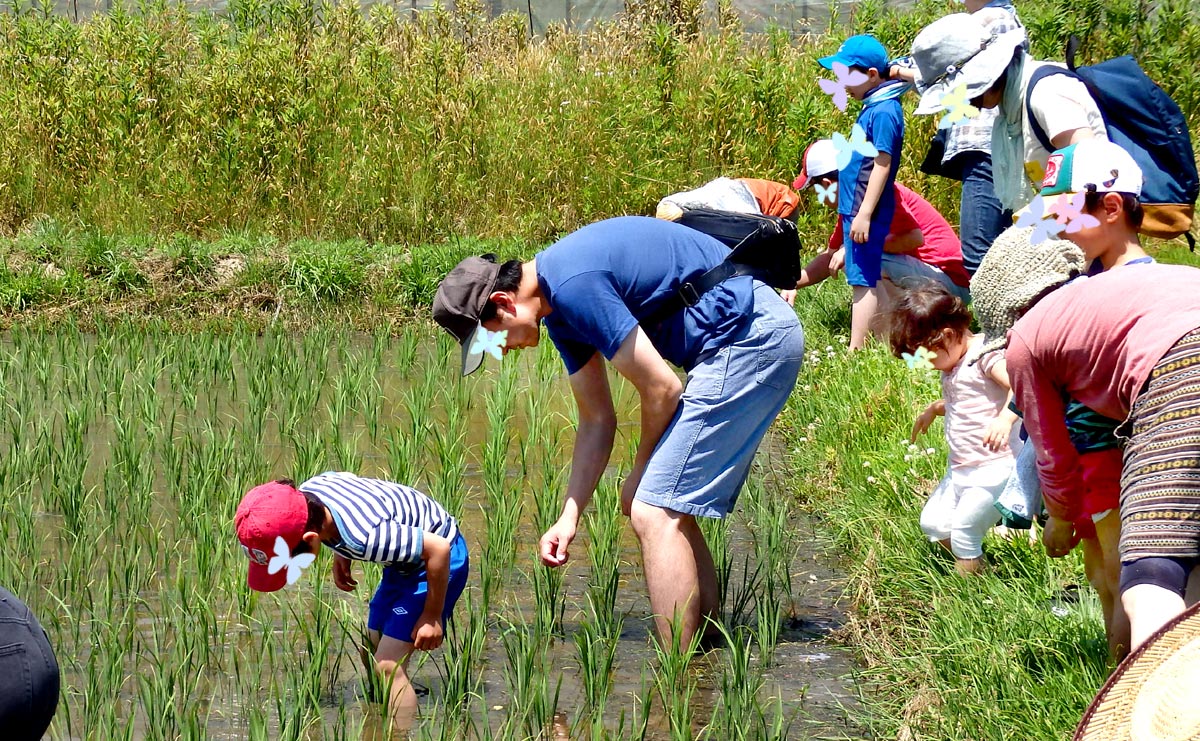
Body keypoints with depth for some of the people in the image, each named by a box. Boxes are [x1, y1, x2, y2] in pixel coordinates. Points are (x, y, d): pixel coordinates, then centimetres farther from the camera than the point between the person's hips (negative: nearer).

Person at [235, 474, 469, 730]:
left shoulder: (363, 538, -40)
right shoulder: (303, 495, -18)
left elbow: (439, 549, -32)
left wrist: (432, 617, -20)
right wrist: (340, 557, -1)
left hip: (437, 558, -9)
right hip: (408, 557, 9)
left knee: (388, 667, -15)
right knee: (371, 657, 13)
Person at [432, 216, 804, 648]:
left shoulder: (573, 285, -18)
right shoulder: (558, 308, 14)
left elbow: (661, 390, -15)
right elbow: (597, 420, 19)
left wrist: (641, 472, 2)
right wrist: (569, 518, 12)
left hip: (749, 336, -10)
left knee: (654, 513, -11)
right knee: (672, 511, 15)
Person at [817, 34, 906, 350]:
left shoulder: (883, 111, -16)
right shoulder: (872, 107, 13)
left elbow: (882, 166, -20)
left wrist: (864, 214, -21)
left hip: (865, 214, -10)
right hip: (855, 209, 10)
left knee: (863, 282, -9)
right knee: (867, 281, 12)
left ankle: (855, 352, -9)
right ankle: (862, 346, 17)